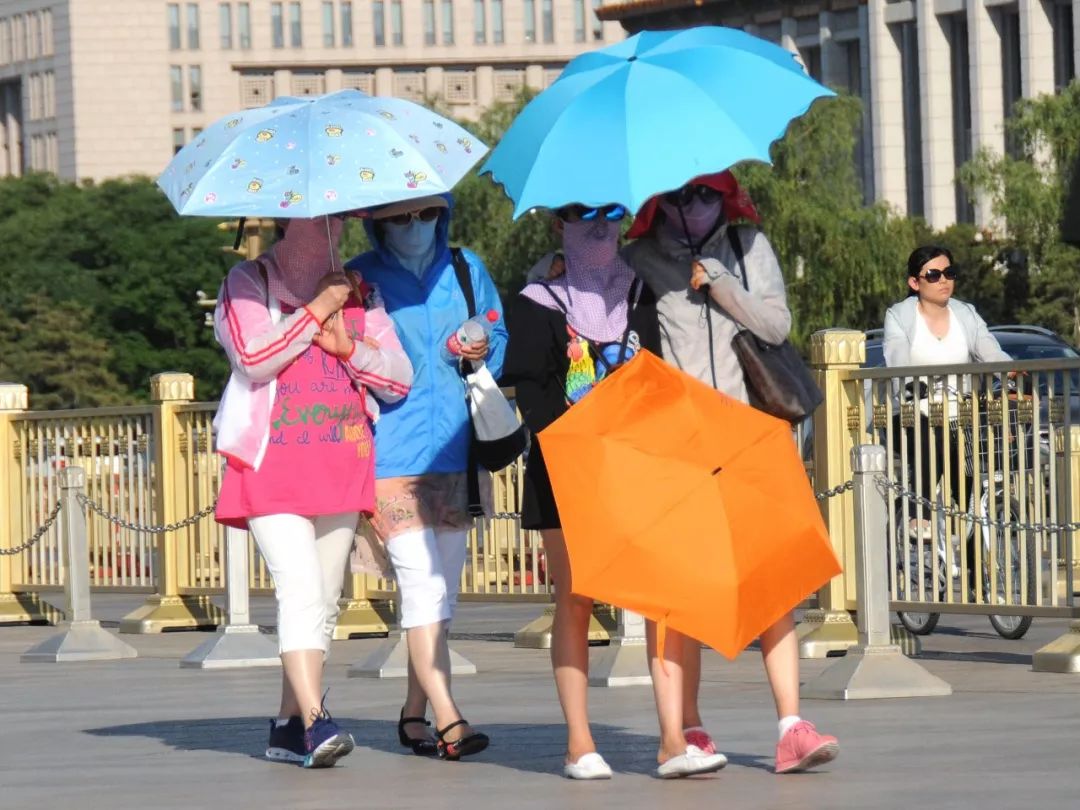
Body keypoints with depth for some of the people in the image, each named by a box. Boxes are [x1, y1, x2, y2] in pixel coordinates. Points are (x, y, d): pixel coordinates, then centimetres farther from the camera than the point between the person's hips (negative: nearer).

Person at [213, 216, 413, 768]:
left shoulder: (358, 292, 18)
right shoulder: (248, 283, 6)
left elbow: (399, 380, 10)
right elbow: (252, 357, -12)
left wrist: (348, 346, -5)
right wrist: (316, 310, -7)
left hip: (342, 467, 5)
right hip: (273, 465, -5)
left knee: (325, 601, 5)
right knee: (302, 593, -19)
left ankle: (289, 724, 12)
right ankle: (315, 721, -28)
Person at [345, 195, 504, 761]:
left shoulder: (466, 269, 11)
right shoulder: (360, 279, 1)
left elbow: (499, 335, 20)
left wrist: (484, 353, -1)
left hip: (457, 451, 5)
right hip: (391, 454, -5)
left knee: (444, 583, 9)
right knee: (421, 580, -14)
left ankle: (415, 712, 21)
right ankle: (447, 719, -18)